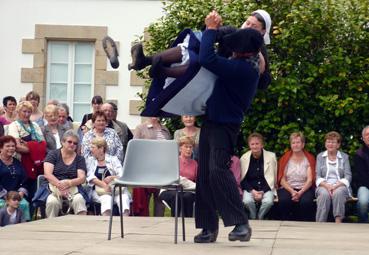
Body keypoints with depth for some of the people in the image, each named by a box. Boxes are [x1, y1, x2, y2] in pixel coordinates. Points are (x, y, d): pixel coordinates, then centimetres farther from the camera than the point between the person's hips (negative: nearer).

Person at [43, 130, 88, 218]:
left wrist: (68, 183, -20)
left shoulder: (79, 159, 14)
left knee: (79, 200, -33)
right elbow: (47, 174, -4)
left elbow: (82, 178, 1)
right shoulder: (53, 154, 9)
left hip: (73, 189, 1)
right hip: (54, 189, -1)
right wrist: (60, 185, -21)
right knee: (52, 202, -35)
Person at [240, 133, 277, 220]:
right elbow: (242, 179, 4)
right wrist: (252, 191, -12)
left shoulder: (271, 156, 1)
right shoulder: (244, 158, 3)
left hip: (266, 188, 0)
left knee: (268, 201, -31)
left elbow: (273, 177, -1)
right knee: (247, 201, -31)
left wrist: (262, 192, -12)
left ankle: (259, 218, -4)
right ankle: (252, 219, -5)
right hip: (250, 189, 0)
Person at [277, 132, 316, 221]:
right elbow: (282, 180, 3)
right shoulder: (285, 159, 11)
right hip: (287, 188, 1)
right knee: (284, 201, -33)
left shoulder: (309, 158, 9)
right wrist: (292, 191, -14)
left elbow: (310, 180, -1)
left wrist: (300, 193, -18)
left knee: (306, 202, -34)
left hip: (304, 188, -1)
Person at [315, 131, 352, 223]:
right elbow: (318, 176, 7)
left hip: (340, 187, 0)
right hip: (324, 186, 0)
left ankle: (338, 223, -43)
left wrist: (336, 186, -16)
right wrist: (327, 185, -15)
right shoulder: (320, 156, 16)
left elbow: (348, 177, 3)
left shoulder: (344, 157, 13)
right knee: (324, 194, -35)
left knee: (338, 192, -36)